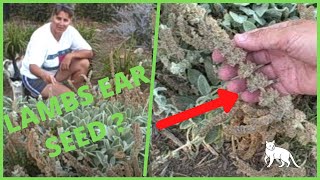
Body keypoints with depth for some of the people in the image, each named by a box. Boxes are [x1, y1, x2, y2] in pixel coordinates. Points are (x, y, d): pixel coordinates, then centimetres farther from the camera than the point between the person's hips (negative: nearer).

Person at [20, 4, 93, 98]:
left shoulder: (70, 31, -13)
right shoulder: (40, 36, -29)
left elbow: (89, 52, -11)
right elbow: (32, 66, -39)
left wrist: (71, 55, -29)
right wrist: (44, 74, -62)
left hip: (55, 72, 6)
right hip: (34, 77, -6)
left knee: (83, 63, -16)